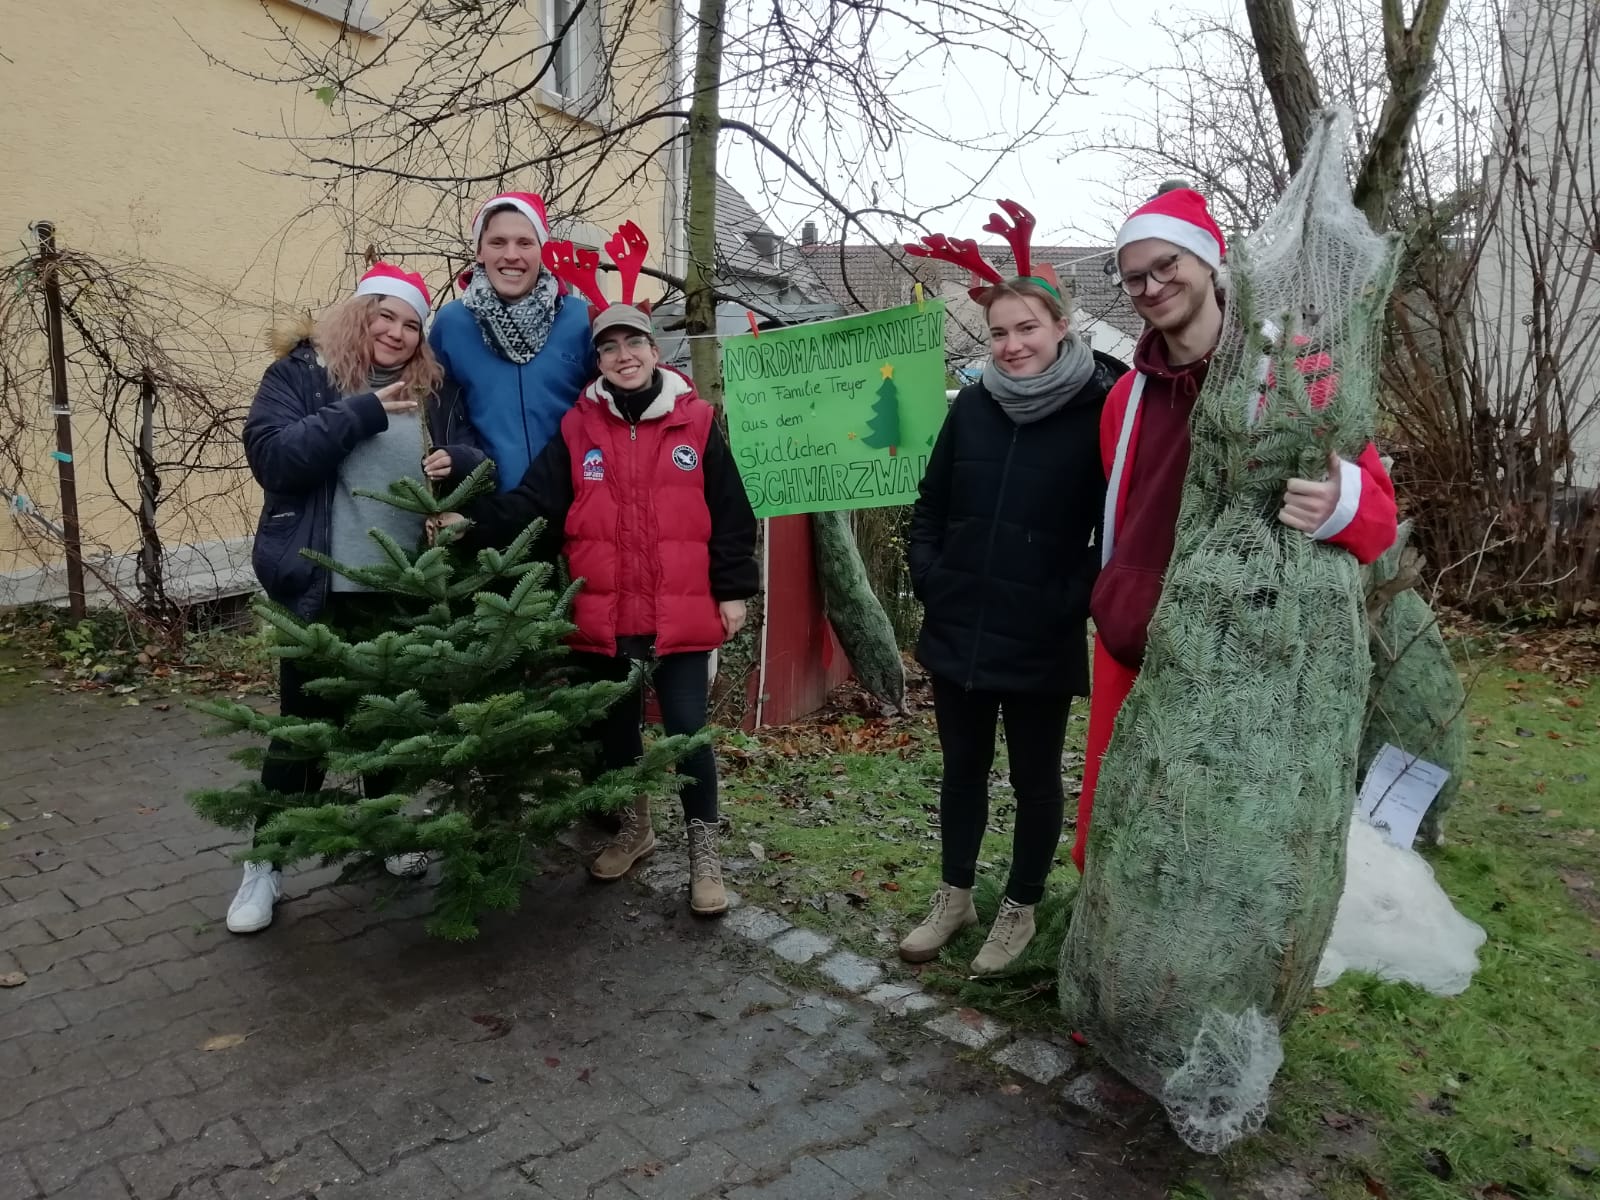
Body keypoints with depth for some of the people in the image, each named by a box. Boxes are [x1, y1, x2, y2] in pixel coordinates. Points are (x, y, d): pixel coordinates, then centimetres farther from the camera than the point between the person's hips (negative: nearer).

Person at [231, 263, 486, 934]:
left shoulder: (435, 389, 9)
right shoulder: (299, 372, -2)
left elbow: (478, 461, 9)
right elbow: (270, 454, -16)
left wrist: (456, 462, -14)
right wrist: (361, 411, -20)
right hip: (321, 586, -3)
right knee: (305, 723, 5)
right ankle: (265, 865, 19)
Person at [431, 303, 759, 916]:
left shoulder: (696, 423, 0)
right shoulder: (577, 428, 4)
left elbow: (730, 514, 1)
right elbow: (531, 500, -5)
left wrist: (733, 590, -2)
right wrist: (472, 523, -20)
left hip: (680, 614, -2)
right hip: (603, 616, 3)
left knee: (686, 727, 1)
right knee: (616, 726, 16)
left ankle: (704, 848, 17)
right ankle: (633, 826, 37)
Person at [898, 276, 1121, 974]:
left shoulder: (1101, 410, -10)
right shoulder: (973, 403, 2)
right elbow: (930, 505, 11)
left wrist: (1071, 604, -13)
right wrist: (929, 578, 2)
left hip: (1040, 645, -4)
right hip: (956, 632, 4)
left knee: (1034, 778, 13)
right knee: (962, 768, 17)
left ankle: (1020, 909, 32)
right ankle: (954, 896, 35)